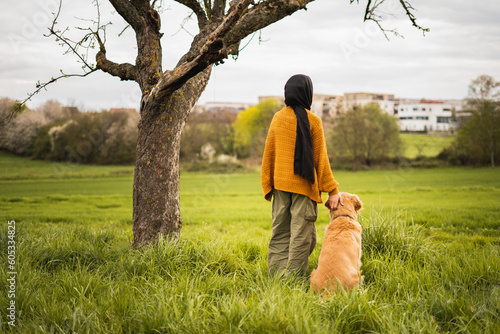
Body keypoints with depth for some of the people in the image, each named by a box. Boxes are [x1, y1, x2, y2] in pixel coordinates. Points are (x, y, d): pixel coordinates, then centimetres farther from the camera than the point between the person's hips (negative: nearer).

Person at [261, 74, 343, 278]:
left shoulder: (278, 118, 5)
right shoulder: (313, 121, -7)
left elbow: (269, 154, 9)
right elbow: (320, 159, -6)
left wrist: (268, 186, 17)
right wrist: (332, 190, 0)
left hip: (280, 184, 5)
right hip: (304, 185, -5)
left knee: (280, 233, 11)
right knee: (301, 235, 0)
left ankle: (275, 276, 11)